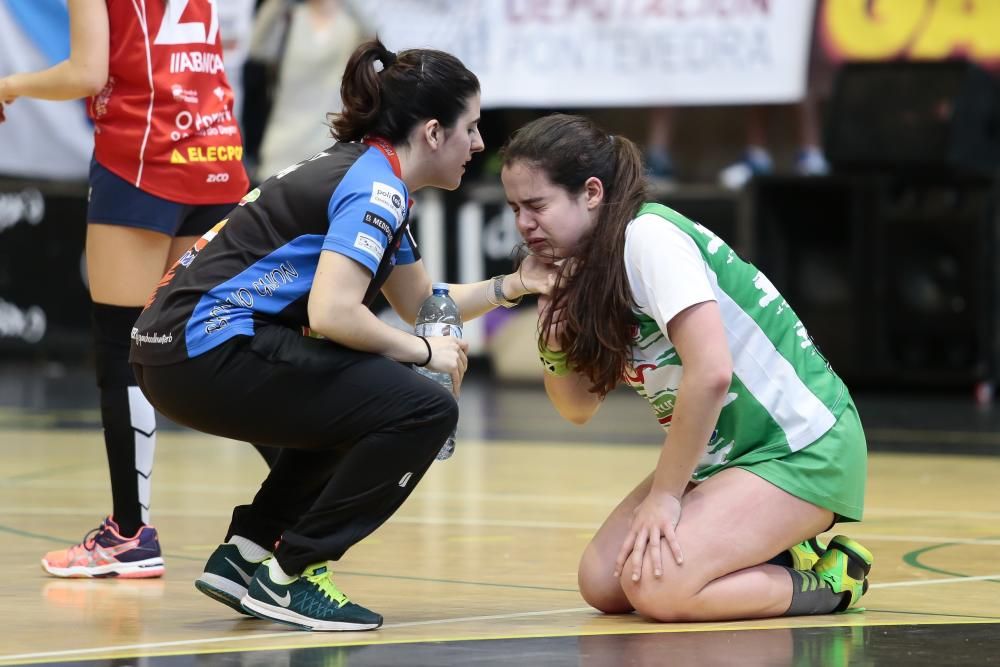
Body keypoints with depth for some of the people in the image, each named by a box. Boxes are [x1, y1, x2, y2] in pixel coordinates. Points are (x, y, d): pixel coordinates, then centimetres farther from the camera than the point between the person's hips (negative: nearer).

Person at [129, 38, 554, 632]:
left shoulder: (368, 176, 19)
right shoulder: (375, 187, -11)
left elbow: (419, 302, 29)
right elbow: (331, 314, -24)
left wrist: (513, 286, 16)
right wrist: (424, 350, -9)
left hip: (178, 351, 10)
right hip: (209, 344, -10)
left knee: (362, 400, 29)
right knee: (426, 410, -12)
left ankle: (247, 552, 20)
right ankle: (288, 576, -6)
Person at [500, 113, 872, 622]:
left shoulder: (649, 236, -20)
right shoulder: (587, 266, 7)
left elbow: (711, 373, -29)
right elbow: (579, 407, 13)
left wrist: (664, 496, -21)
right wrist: (552, 341, -8)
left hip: (803, 449, -9)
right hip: (722, 453, 9)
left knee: (656, 587, -23)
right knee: (602, 582, -3)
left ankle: (825, 579, -2)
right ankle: (771, 560, 12)